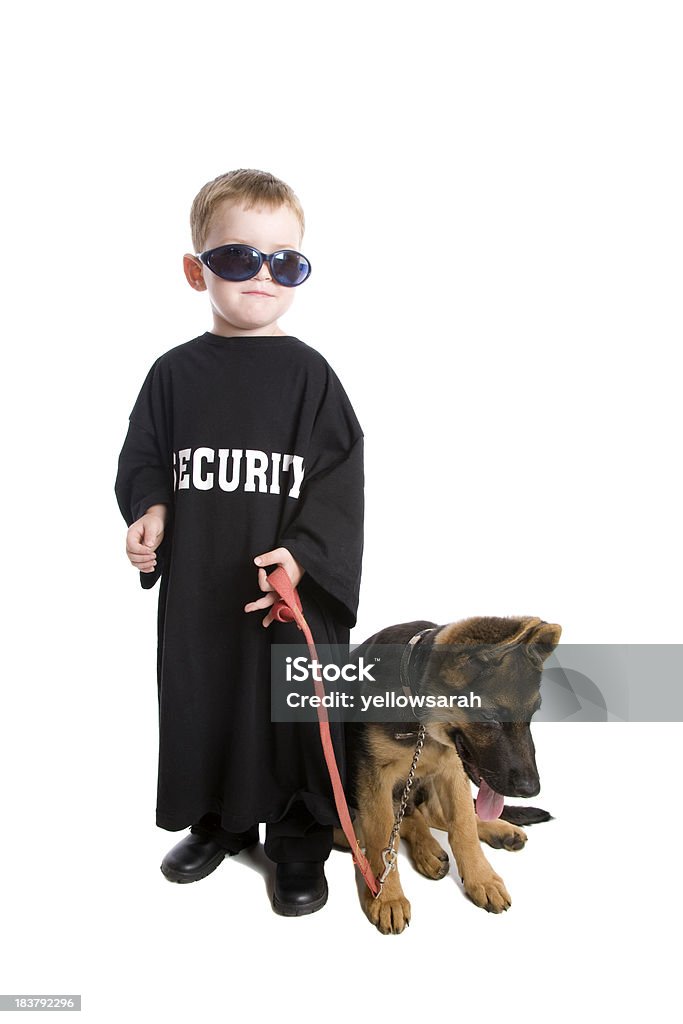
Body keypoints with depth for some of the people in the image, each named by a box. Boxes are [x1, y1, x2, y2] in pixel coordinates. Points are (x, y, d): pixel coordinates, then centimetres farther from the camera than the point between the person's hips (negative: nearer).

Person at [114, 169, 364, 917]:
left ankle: (300, 840, 31)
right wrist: (150, 512, -8)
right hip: (196, 588, 3)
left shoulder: (308, 373, -5)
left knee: (295, 709, 8)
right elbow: (143, 460, 12)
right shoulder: (174, 373, 3)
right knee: (200, 702, 16)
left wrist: (304, 554, -22)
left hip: (295, 586, -3)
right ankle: (218, 820, 41)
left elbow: (338, 482, -8)